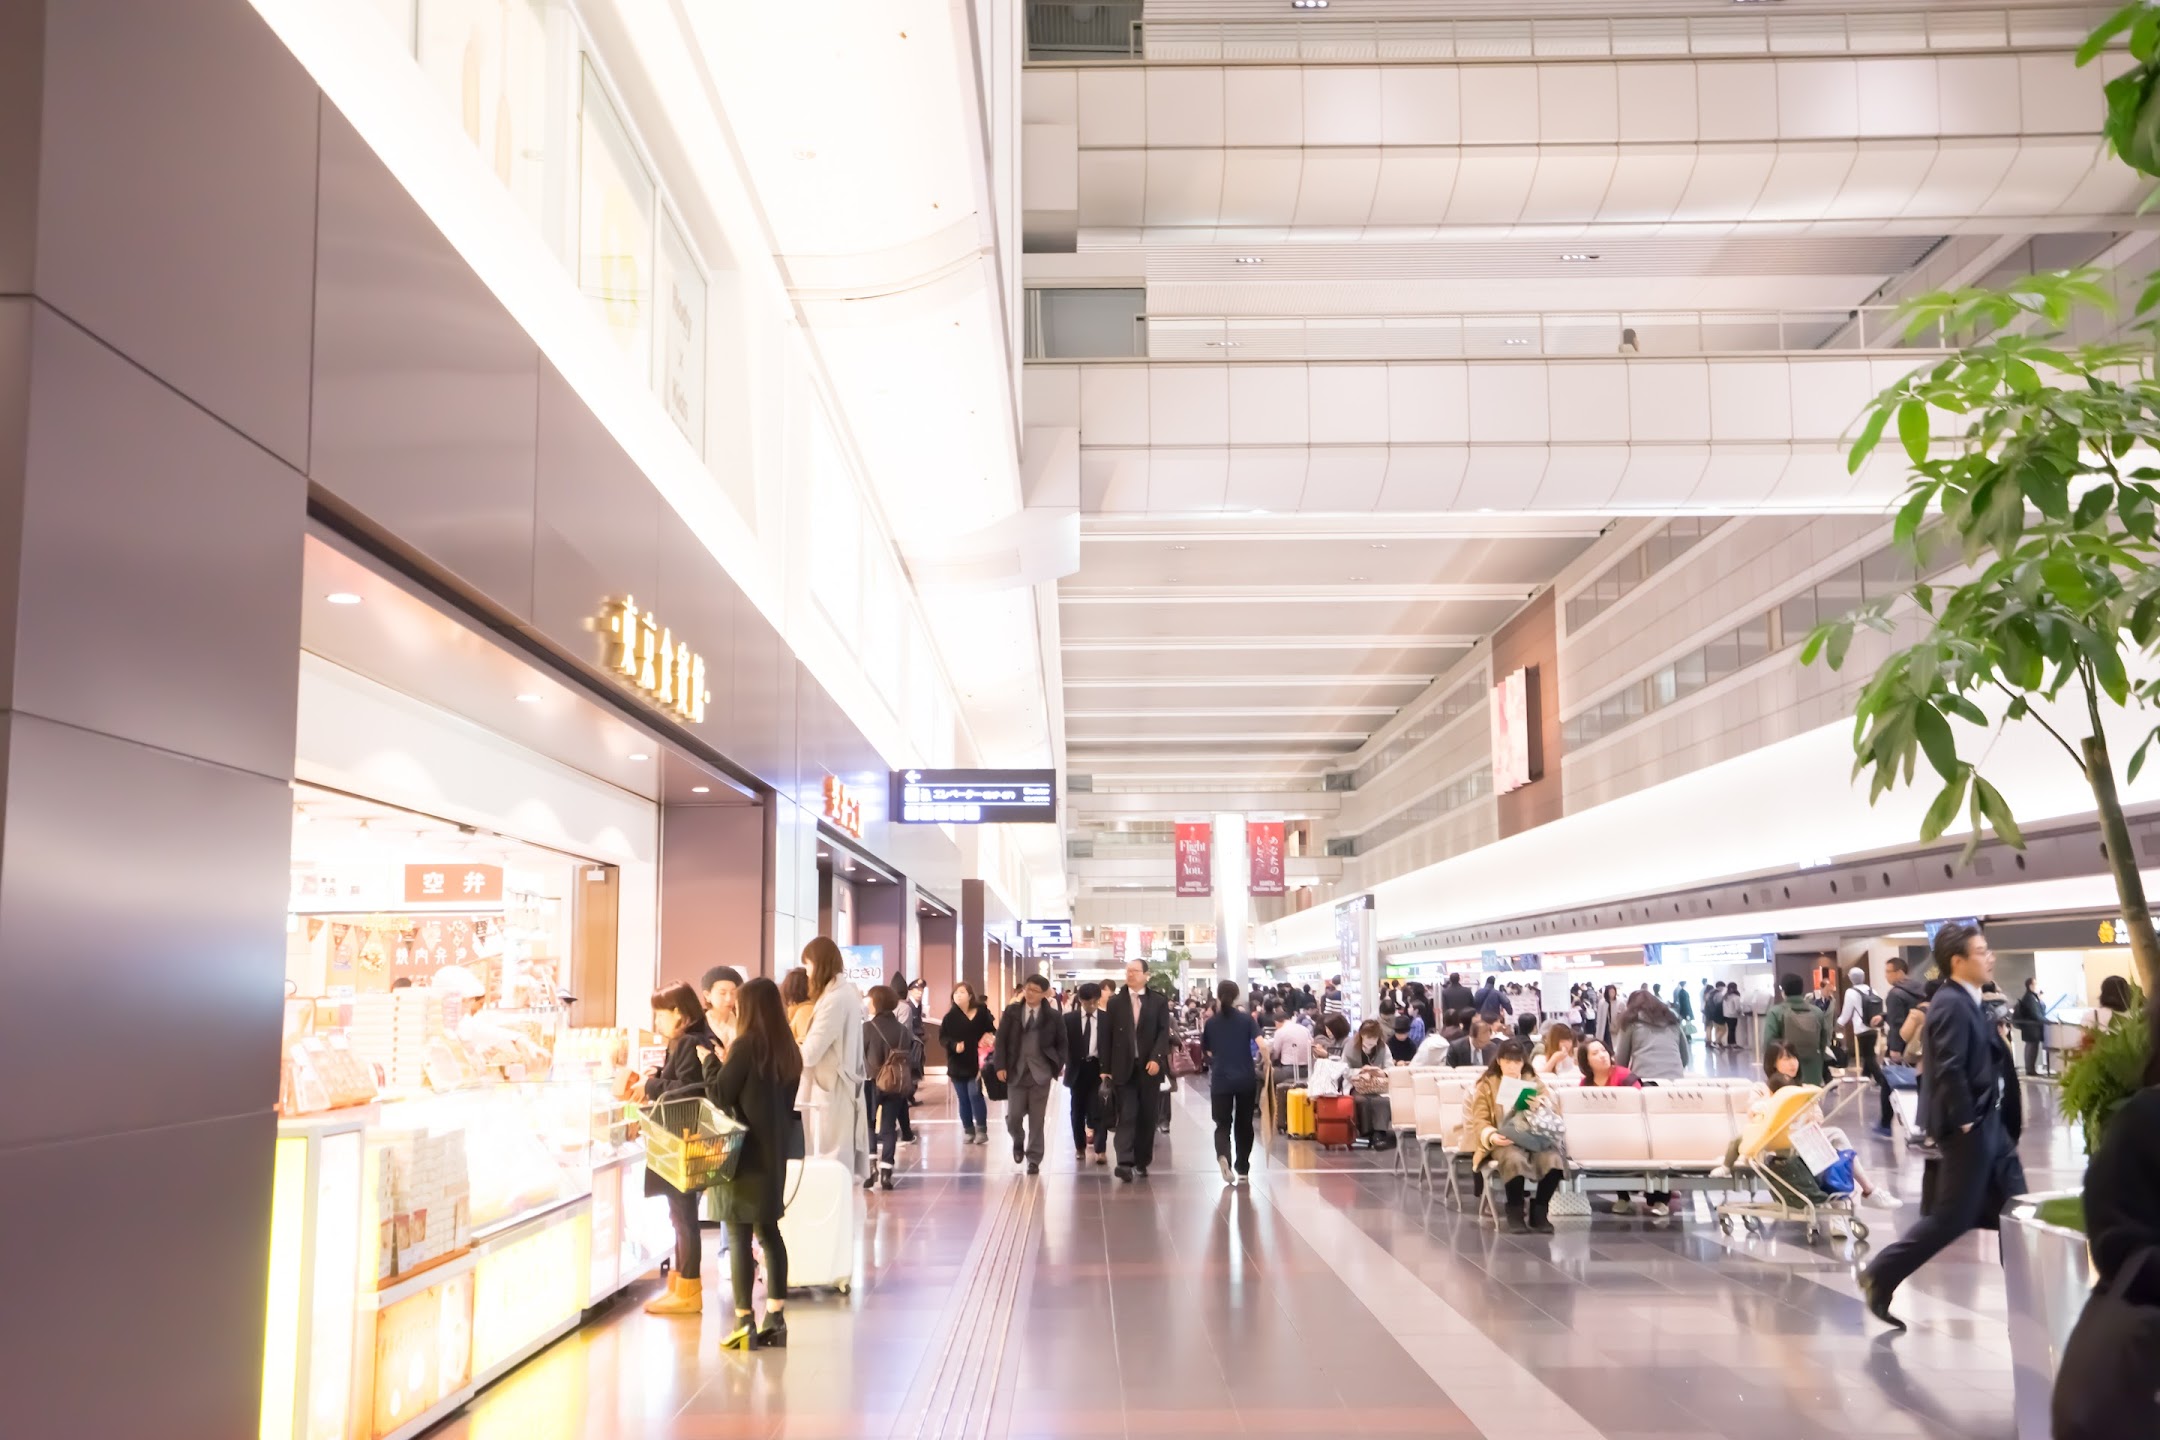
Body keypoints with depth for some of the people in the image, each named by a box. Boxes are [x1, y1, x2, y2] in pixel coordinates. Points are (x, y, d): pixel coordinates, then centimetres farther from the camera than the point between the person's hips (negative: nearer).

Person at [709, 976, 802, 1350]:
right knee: (768, 1231, 13)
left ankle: (744, 1322, -1)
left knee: (739, 1235, -2)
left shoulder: (747, 1045, -14)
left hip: (745, 1150, -7)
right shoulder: (788, 1049, 7)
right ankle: (776, 1317, 15)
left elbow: (720, 1095, -11)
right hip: (774, 1151, 7)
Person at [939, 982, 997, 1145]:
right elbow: (942, 1037, -3)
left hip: (974, 1062, -3)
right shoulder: (950, 1016, 1)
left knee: (975, 1094, -9)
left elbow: (991, 1029, -3)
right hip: (957, 1063, 3)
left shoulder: (981, 1013, -4)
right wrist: (954, 1045, -20)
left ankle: (982, 1130, 1)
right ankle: (968, 1130, 17)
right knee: (963, 1099, 8)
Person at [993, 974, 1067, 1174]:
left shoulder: (1053, 1016, -1)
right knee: (1013, 1117, -1)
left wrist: (1058, 1066, -4)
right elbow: (1001, 1039, 3)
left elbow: (1062, 1043, 7)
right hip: (1016, 1072, 1)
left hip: (1040, 1073, -1)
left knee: (1037, 1119, 2)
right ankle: (1018, 1142, 31)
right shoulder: (1011, 1011, 2)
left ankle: (1034, 1159, 13)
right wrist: (1001, 1066, -6)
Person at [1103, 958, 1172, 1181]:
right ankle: (1125, 1163, -15)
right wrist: (1106, 1068, 1)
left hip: (1149, 1066, 1)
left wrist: (1156, 1058, -17)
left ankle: (1142, 1161, 16)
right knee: (1127, 1115, -7)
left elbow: (1164, 1032, -2)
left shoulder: (1158, 1002, 6)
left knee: (1147, 1116, 5)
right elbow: (1108, 1036, 5)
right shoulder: (1115, 1002, 8)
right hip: (1124, 1067, 0)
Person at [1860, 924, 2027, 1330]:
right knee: (1953, 1216, -4)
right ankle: (1881, 1276, 3)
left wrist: (2010, 1111, 12)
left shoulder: (1966, 1002, 13)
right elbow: (1949, 1069, -25)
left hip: (1990, 1122, 10)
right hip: (1969, 1126, -10)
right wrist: (1964, 1122, -22)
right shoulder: (1951, 1005, -18)